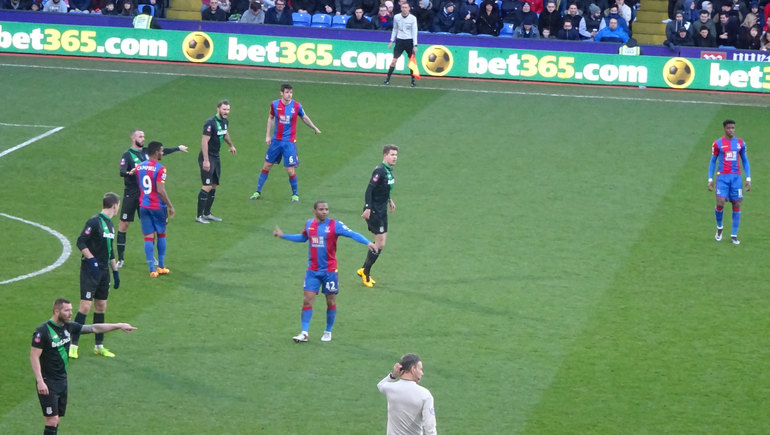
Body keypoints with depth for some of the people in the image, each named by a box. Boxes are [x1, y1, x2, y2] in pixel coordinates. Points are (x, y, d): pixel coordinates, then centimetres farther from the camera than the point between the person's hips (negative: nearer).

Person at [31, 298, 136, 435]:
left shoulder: (69, 327, 6)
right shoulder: (42, 331, -16)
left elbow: (94, 328, 13)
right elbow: (34, 357, -16)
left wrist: (118, 325, 9)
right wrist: (40, 381, -23)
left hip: (62, 381, 7)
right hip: (47, 383, -7)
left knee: (56, 420, 10)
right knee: (52, 421, -11)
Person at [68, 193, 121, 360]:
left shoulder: (110, 224, 15)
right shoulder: (94, 222, -12)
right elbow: (81, 242, -16)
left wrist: (115, 271, 23)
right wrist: (92, 260, -22)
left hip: (104, 271, 8)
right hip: (90, 271, -8)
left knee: (101, 306, 11)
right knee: (85, 306, -11)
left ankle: (99, 346, 18)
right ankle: (73, 345, -7)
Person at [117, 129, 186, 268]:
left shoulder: (146, 151, 9)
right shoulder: (128, 155, -9)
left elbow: (162, 152, 28)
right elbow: (122, 171, -23)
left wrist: (178, 148, 42)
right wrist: (129, 173, -46)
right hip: (131, 194, -5)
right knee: (123, 224, -5)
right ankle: (120, 259, 0)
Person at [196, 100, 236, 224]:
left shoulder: (225, 121, 7)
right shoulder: (211, 123, -20)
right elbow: (204, 141, -23)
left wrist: (231, 145, 45)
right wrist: (206, 160, -27)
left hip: (216, 157, 9)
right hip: (207, 157, -9)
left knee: (214, 186, 13)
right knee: (207, 186, -12)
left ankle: (207, 213, 25)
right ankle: (199, 216, -6)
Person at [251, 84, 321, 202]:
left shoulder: (296, 106, -8)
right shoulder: (275, 104, -4)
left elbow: (304, 118, 11)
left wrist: (315, 128, 24)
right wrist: (268, 135, 11)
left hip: (289, 142, -2)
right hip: (276, 140, 2)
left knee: (290, 170, -5)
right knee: (266, 166, 7)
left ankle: (295, 194, 15)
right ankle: (258, 192, 19)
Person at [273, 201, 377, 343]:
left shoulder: (335, 225, -9)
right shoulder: (309, 224, 6)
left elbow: (352, 234, -18)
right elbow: (303, 238, 26)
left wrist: (368, 243, -33)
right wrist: (283, 235, 28)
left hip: (329, 271, -3)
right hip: (312, 271, 3)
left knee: (331, 302, 5)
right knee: (307, 300, -6)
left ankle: (328, 332, 22)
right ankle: (304, 333, -4)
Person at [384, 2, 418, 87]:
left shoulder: (413, 18, -7)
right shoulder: (396, 17, 0)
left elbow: (414, 32, -6)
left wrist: (415, 45, -10)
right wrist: (391, 41, 10)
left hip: (409, 41, -1)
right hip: (400, 40, 1)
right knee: (394, 60, -5)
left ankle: (413, 80, 12)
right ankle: (388, 79, 1)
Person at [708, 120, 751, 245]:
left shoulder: (740, 143, 7)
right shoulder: (717, 144, 2)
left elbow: (745, 161, 13)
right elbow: (712, 161, 8)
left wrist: (748, 179, 6)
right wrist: (710, 179, 2)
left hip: (736, 177, 2)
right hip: (722, 177, -2)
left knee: (736, 205, 1)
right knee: (720, 203, -14)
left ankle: (734, 235, 8)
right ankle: (719, 228, 13)